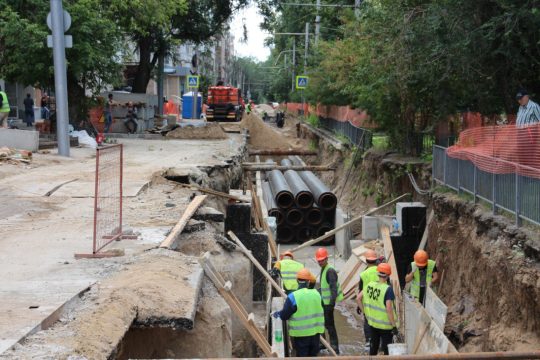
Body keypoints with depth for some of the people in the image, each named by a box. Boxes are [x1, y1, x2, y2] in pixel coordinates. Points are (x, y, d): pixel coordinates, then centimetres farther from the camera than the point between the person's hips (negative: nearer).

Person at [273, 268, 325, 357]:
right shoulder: (317, 294, -2)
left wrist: (277, 314, 9)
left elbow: (284, 315, -12)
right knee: (313, 355, 17)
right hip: (316, 332, 4)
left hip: (301, 333, -4)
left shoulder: (293, 296, -18)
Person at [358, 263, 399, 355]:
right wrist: (394, 325, -17)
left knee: (373, 345, 23)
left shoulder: (370, 285, -2)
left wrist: (365, 312, 14)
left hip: (372, 322, 6)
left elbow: (359, 298, 5)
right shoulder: (388, 289, -20)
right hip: (385, 324, -6)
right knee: (387, 349, 8)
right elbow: (389, 308, -24)